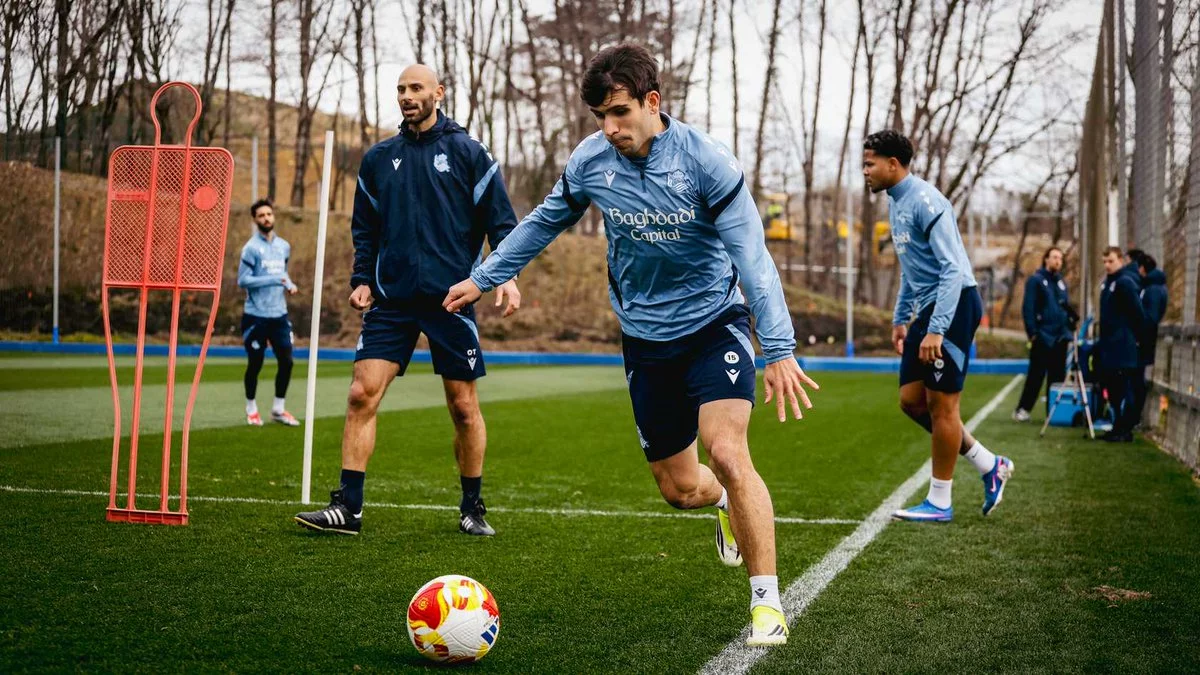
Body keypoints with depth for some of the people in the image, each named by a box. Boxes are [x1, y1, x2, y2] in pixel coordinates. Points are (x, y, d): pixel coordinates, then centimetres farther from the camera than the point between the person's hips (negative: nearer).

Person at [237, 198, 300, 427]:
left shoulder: (284, 246, 10)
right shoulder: (252, 248, -9)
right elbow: (243, 280, -14)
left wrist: (290, 285, 2)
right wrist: (273, 280, -20)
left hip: (279, 314, 5)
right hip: (256, 316, -5)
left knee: (286, 361, 2)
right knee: (255, 364, 4)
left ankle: (278, 408, 17)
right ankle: (251, 409, 20)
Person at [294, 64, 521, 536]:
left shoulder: (467, 152, 2)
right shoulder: (378, 159, 12)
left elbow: (500, 221, 1)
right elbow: (365, 229, 18)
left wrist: (507, 276, -11)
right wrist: (361, 280, 6)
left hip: (451, 299, -2)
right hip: (392, 299, 3)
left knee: (464, 406, 3)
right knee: (362, 394, -10)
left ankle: (472, 508, 18)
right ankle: (348, 507, -5)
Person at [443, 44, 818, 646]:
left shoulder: (706, 161, -20)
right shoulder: (590, 161, -8)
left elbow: (752, 257, -22)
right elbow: (544, 223, 11)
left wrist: (778, 348, -30)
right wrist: (483, 278, 16)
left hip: (713, 325, -4)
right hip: (645, 338, 4)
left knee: (727, 452, -25)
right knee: (679, 488, 7)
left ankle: (767, 601, -12)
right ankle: (728, 503, 45)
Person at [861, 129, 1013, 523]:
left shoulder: (925, 201, -17)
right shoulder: (895, 203, 14)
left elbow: (953, 268, -23)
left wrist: (936, 330, -27)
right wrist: (900, 318, 24)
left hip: (955, 304, -10)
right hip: (927, 309, 10)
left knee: (940, 402, -4)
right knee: (911, 400, 8)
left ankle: (939, 503, 6)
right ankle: (989, 466, 19)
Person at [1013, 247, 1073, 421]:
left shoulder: (1062, 282, 16)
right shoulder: (1036, 280, -3)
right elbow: (1028, 308, -9)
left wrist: (1068, 330, 14)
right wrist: (1032, 332, -14)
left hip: (1060, 337, 6)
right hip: (1043, 336, -6)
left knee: (1058, 375, 7)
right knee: (1036, 374, -6)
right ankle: (1022, 409, 0)